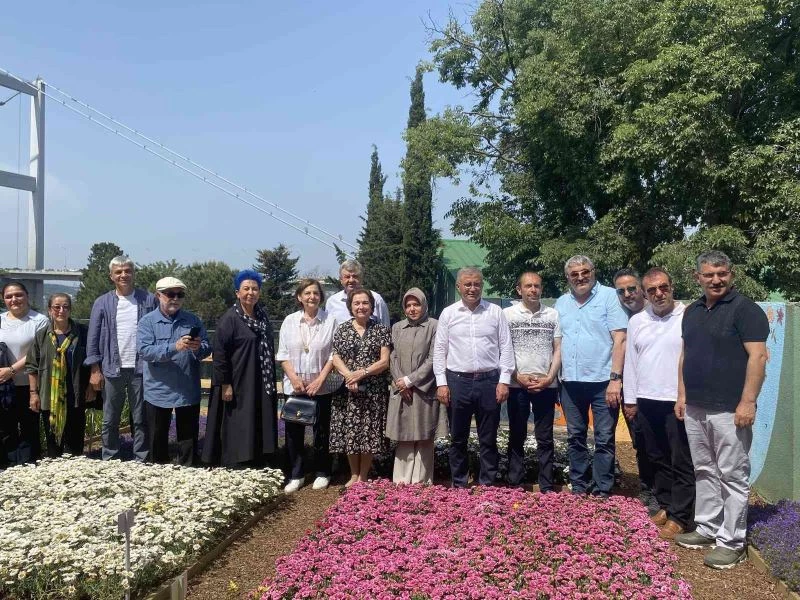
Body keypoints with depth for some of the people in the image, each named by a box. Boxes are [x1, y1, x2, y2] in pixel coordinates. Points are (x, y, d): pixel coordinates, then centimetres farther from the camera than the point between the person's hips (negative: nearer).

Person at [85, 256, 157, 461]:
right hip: (112, 370, 1)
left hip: (140, 369, -1)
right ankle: (109, 461, 22)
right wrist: (95, 370, 0)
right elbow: (93, 339, 6)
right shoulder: (102, 303, 5)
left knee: (141, 419, 6)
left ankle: (141, 461, 15)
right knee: (110, 421, 10)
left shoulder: (148, 300, 2)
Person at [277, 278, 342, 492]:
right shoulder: (289, 321, 4)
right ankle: (296, 475, 17)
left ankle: (322, 473, 21)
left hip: (322, 386, -2)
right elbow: (283, 354, 4)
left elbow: (334, 354, -3)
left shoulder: (330, 321, -2)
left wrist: (320, 380, -10)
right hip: (294, 385, 2)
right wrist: (294, 378, -8)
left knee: (322, 429, 7)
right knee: (293, 430, 5)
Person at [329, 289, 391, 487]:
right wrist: (349, 376, -16)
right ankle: (354, 475, 22)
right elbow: (336, 359, 1)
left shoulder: (381, 329, 2)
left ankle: (363, 477, 16)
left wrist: (362, 373, -17)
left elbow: (385, 361, -5)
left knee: (369, 432, 2)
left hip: (374, 391, -1)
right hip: (348, 390, 1)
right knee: (349, 432, 5)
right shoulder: (342, 329, 6)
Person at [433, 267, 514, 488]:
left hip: (489, 381, 0)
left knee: (488, 440, 7)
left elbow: (506, 347, 4)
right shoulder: (448, 313, 5)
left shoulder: (495, 312, 4)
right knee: (458, 439, 9)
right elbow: (439, 350, 5)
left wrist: (504, 380, -4)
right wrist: (441, 383, -1)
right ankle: (458, 486, 21)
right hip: (458, 381, 1)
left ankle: (487, 485, 18)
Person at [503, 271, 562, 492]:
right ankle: (515, 486, 14)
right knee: (516, 437, 7)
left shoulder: (553, 315, 6)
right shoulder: (508, 314, 2)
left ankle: (547, 488, 13)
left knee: (545, 438, 6)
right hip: (517, 385, -1)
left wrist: (549, 378, -7)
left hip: (546, 385, 1)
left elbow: (558, 350, 5)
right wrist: (519, 376, -8)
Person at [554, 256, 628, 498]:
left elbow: (619, 339, -9)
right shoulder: (561, 303, 12)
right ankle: (578, 489, 24)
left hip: (602, 381, -5)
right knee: (575, 438, 12)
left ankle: (602, 492, 11)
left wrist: (615, 378, -15)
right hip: (571, 381, 5)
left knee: (604, 439, 1)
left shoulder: (609, 296, -3)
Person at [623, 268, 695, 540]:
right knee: (657, 459, 15)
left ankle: (679, 517, 11)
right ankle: (665, 505, 29)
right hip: (646, 401, 5)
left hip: (679, 402, -5)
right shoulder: (636, 321, 9)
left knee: (681, 462, 2)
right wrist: (630, 400, 10)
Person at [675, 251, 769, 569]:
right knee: (704, 471, 15)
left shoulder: (745, 309, -8)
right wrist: (682, 395, 13)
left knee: (732, 475, 1)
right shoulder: (692, 311, 13)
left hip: (729, 410, -7)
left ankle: (732, 542, 10)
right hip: (695, 408, 7)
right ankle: (707, 529, 27)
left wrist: (748, 402, -18)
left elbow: (758, 356, -14)